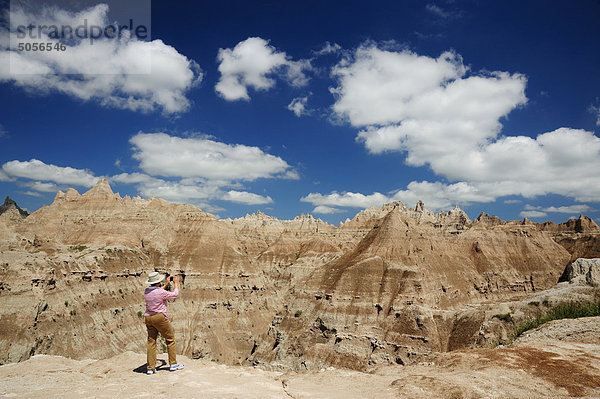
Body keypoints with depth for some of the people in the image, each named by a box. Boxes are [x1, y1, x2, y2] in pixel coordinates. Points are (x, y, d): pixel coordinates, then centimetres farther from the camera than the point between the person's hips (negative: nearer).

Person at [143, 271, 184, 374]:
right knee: (170, 339, 7)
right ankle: (173, 364, 11)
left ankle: (150, 368, 9)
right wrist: (175, 283, 14)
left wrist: (166, 284, 30)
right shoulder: (161, 292, -16)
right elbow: (175, 294, -1)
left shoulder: (146, 291, 4)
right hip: (160, 317, -6)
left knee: (151, 342, 9)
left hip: (148, 318, 7)